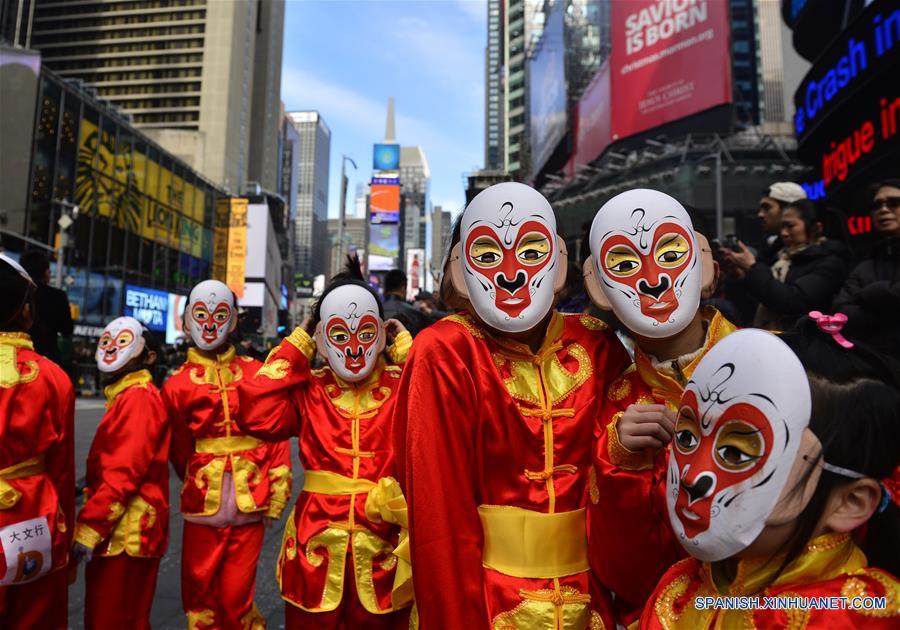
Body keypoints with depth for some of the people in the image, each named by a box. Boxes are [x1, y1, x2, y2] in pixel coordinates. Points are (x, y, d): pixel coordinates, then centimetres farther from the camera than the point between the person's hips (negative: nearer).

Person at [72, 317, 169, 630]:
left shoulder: (138, 397, -14)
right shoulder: (124, 397, 17)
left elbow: (124, 473, -21)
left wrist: (89, 528, -20)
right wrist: (92, 521, 19)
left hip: (126, 531, -10)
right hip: (115, 528, 10)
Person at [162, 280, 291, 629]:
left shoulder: (256, 373, 0)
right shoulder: (177, 385, 1)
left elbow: (276, 435, 0)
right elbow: (180, 453, 7)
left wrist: (276, 493, -3)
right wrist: (200, 484, 10)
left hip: (249, 508, -1)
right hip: (202, 509, 1)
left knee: (236, 599, 7)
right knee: (199, 598, 14)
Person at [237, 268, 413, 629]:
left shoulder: (401, 388, -2)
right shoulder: (308, 391, 0)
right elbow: (257, 417, -16)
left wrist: (408, 350, -11)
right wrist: (296, 348, -8)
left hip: (382, 551, 0)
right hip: (316, 551, 1)